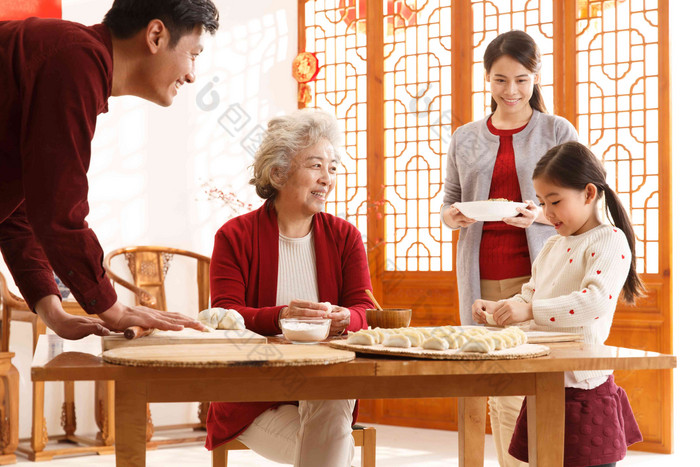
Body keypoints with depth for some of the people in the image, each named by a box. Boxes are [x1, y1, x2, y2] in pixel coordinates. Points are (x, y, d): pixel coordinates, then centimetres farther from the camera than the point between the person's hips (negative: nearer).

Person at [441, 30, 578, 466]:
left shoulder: (557, 131, 6)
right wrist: (452, 216, -4)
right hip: (483, 277, 2)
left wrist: (540, 215, -15)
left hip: (540, 272, -2)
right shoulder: (466, 138, 14)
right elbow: (449, 201, 19)